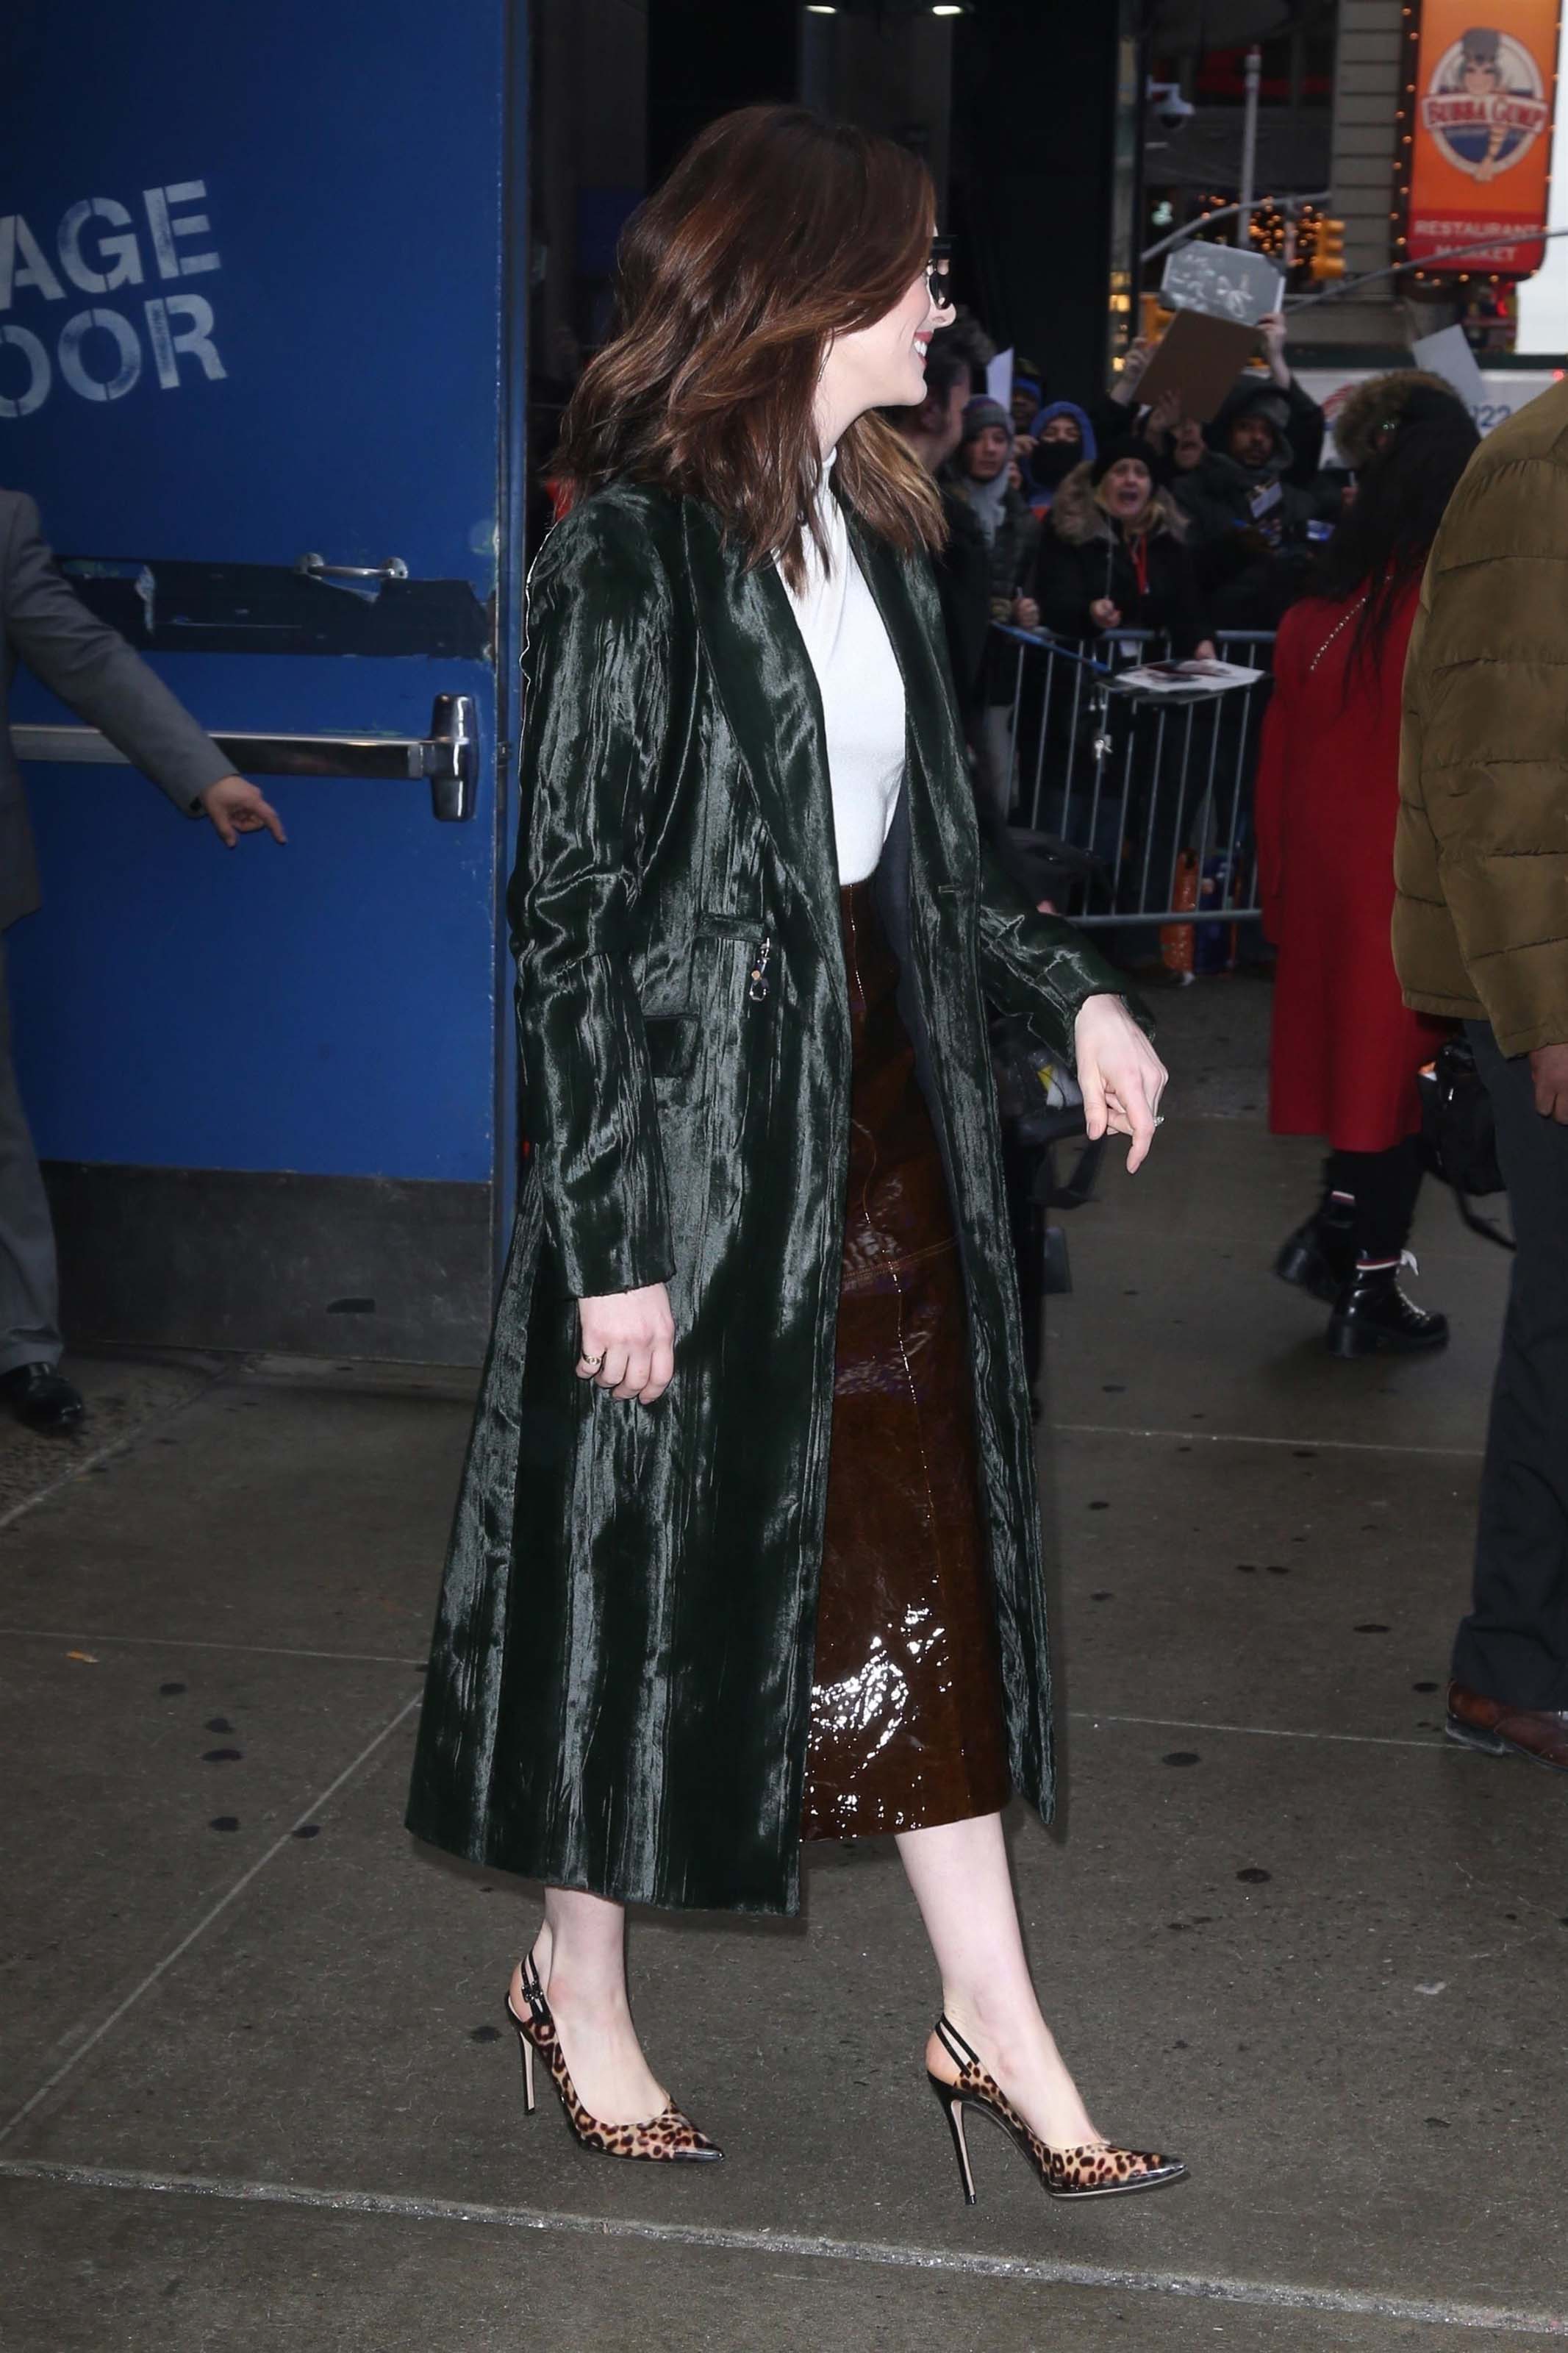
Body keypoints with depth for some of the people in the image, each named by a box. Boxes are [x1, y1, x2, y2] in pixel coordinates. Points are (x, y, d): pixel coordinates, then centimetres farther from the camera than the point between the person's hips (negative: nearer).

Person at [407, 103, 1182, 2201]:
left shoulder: (870, 530, 10)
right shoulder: (634, 553, -14)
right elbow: (571, 912, -16)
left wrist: (1068, 989, 5)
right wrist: (611, 1235, -17)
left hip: (886, 1119, 8)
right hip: (703, 1133, -7)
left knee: (924, 1565, 11)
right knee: (656, 1559, 7)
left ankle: (994, 2026, 22)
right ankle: (578, 1992, 29)